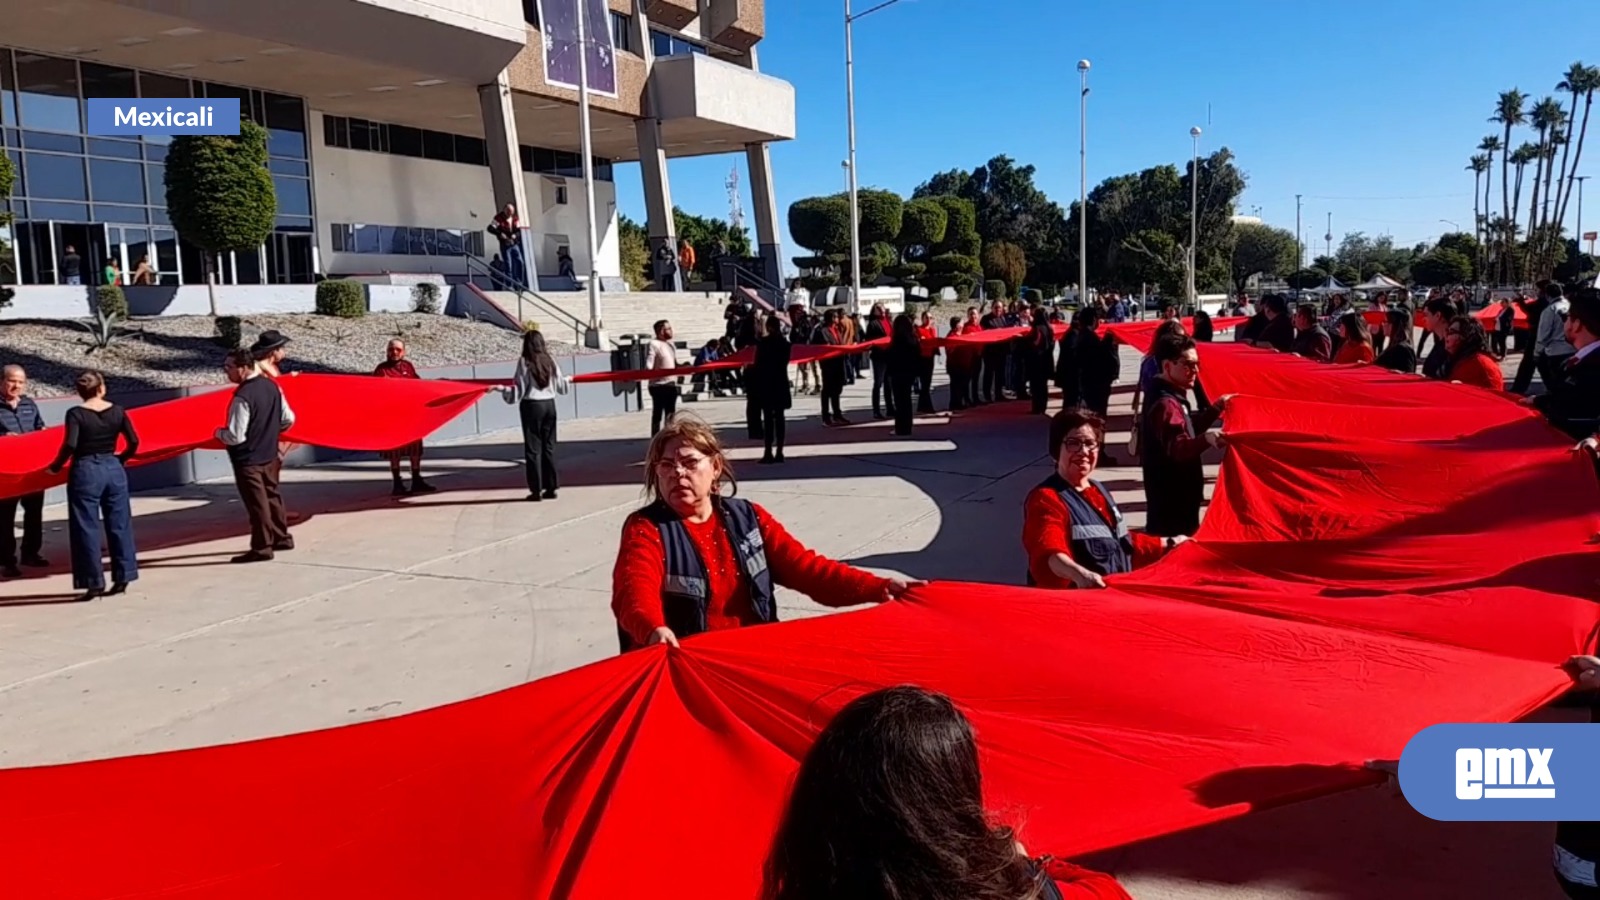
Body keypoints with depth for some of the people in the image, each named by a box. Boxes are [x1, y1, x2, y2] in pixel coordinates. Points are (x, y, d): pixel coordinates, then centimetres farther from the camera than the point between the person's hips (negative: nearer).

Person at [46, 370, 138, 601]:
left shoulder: (75, 414, -9)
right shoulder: (117, 411, 0)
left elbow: (70, 445, -18)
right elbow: (133, 442, 0)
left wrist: (56, 467, -4)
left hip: (86, 472, -3)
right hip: (113, 469, 3)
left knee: (87, 528, 4)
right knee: (119, 524, 11)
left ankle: (95, 583, 5)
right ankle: (122, 577, 15)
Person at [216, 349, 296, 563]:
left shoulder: (242, 397, -25)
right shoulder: (272, 386, 0)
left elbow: (235, 436, -24)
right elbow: (288, 419, 8)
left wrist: (218, 433, -4)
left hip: (248, 459, -8)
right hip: (269, 454, 8)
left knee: (257, 503, 0)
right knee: (272, 496, 20)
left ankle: (261, 548, 8)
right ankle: (281, 537, 31)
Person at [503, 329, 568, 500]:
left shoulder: (524, 361, -9)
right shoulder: (550, 360, 3)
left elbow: (519, 388, -12)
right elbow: (561, 386, 10)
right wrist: (567, 380, 30)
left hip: (531, 406, -4)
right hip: (549, 404, 4)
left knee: (533, 448, 2)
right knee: (549, 446, 11)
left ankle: (536, 490, 4)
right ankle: (551, 488, 14)